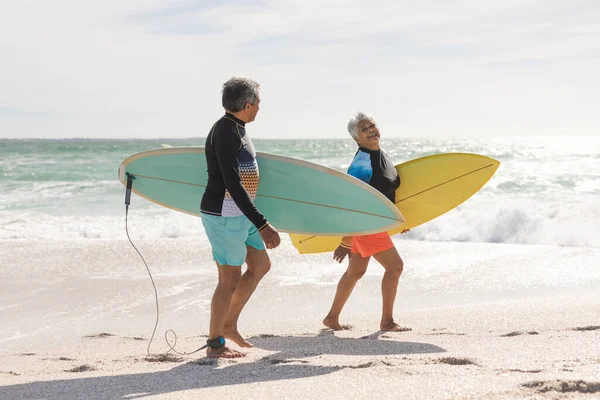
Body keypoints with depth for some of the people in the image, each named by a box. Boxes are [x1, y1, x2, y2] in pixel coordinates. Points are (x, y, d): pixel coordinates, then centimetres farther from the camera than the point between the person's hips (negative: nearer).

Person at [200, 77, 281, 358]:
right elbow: (232, 184, -26)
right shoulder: (225, 132, -20)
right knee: (230, 277, -3)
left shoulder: (236, 129, 12)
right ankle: (215, 344, 8)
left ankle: (229, 325, 24)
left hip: (239, 215, 10)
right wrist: (262, 224, -29)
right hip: (224, 215, -10)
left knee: (260, 265, 16)